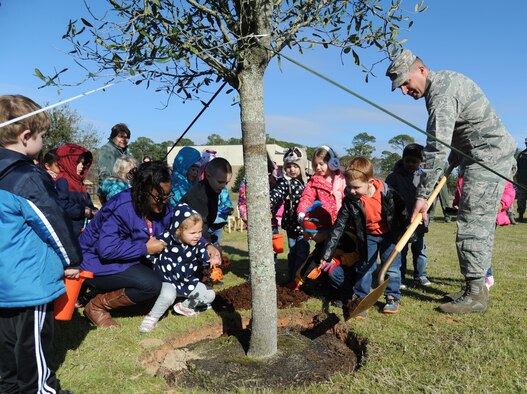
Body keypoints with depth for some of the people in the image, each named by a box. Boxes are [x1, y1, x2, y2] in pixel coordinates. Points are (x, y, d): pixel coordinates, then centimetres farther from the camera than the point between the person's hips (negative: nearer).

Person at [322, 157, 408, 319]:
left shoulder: (387, 193, -26)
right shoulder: (350, 201, -23)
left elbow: (402, 212, -8)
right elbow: (339, 227, -21)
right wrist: (327, 254, -24)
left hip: (389, 234, 0)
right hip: (367, 236, 1)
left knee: (392, 266, 6)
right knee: (364, 267, 3)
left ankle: (392, 297, 24)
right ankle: (360, 299, 14)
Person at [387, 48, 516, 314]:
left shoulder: (441, 94, -20)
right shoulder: (445, 79, 13)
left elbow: (437, 149, -27)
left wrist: (422, 195, -26)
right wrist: (455, 157, 16)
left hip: (488, 157, -11)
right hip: (496, 155, 11)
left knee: (472, 223, -11)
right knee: (481, 222, 12)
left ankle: (476, 294, -6)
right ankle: (480, 278, 21)